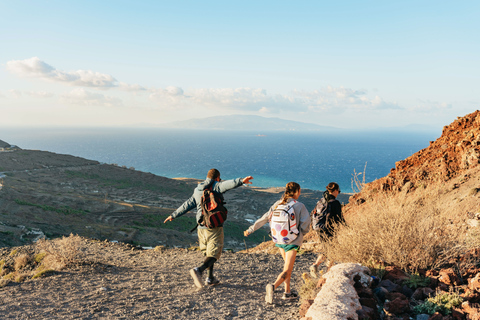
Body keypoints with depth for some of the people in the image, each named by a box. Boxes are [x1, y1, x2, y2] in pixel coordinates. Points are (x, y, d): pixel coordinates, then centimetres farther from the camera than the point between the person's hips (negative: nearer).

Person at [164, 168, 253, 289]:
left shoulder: (197, 190, 13)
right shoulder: (216, 186, -5)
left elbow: (186, 205, 18)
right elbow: (228, 184, -27)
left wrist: (173, 215, 30)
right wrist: (241, 181, -42)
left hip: (202, 227, 6)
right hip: (215, 226, -6)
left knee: (208, 253, 20)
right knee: (214, 254, -2)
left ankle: (210, 278, 24)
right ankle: (198, 270, -24)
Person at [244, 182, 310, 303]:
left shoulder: (278, 204, 1)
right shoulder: (299, 206, -10)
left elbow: (264, 218, 1)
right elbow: (306, 223, -11)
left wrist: (250, 230, 7)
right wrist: (301, 233, 11)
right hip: (293, 240, -5)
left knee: (287, 265, 24)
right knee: (287, 271, -2)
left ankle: (287, 292, 24)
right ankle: (273, 286, -26)